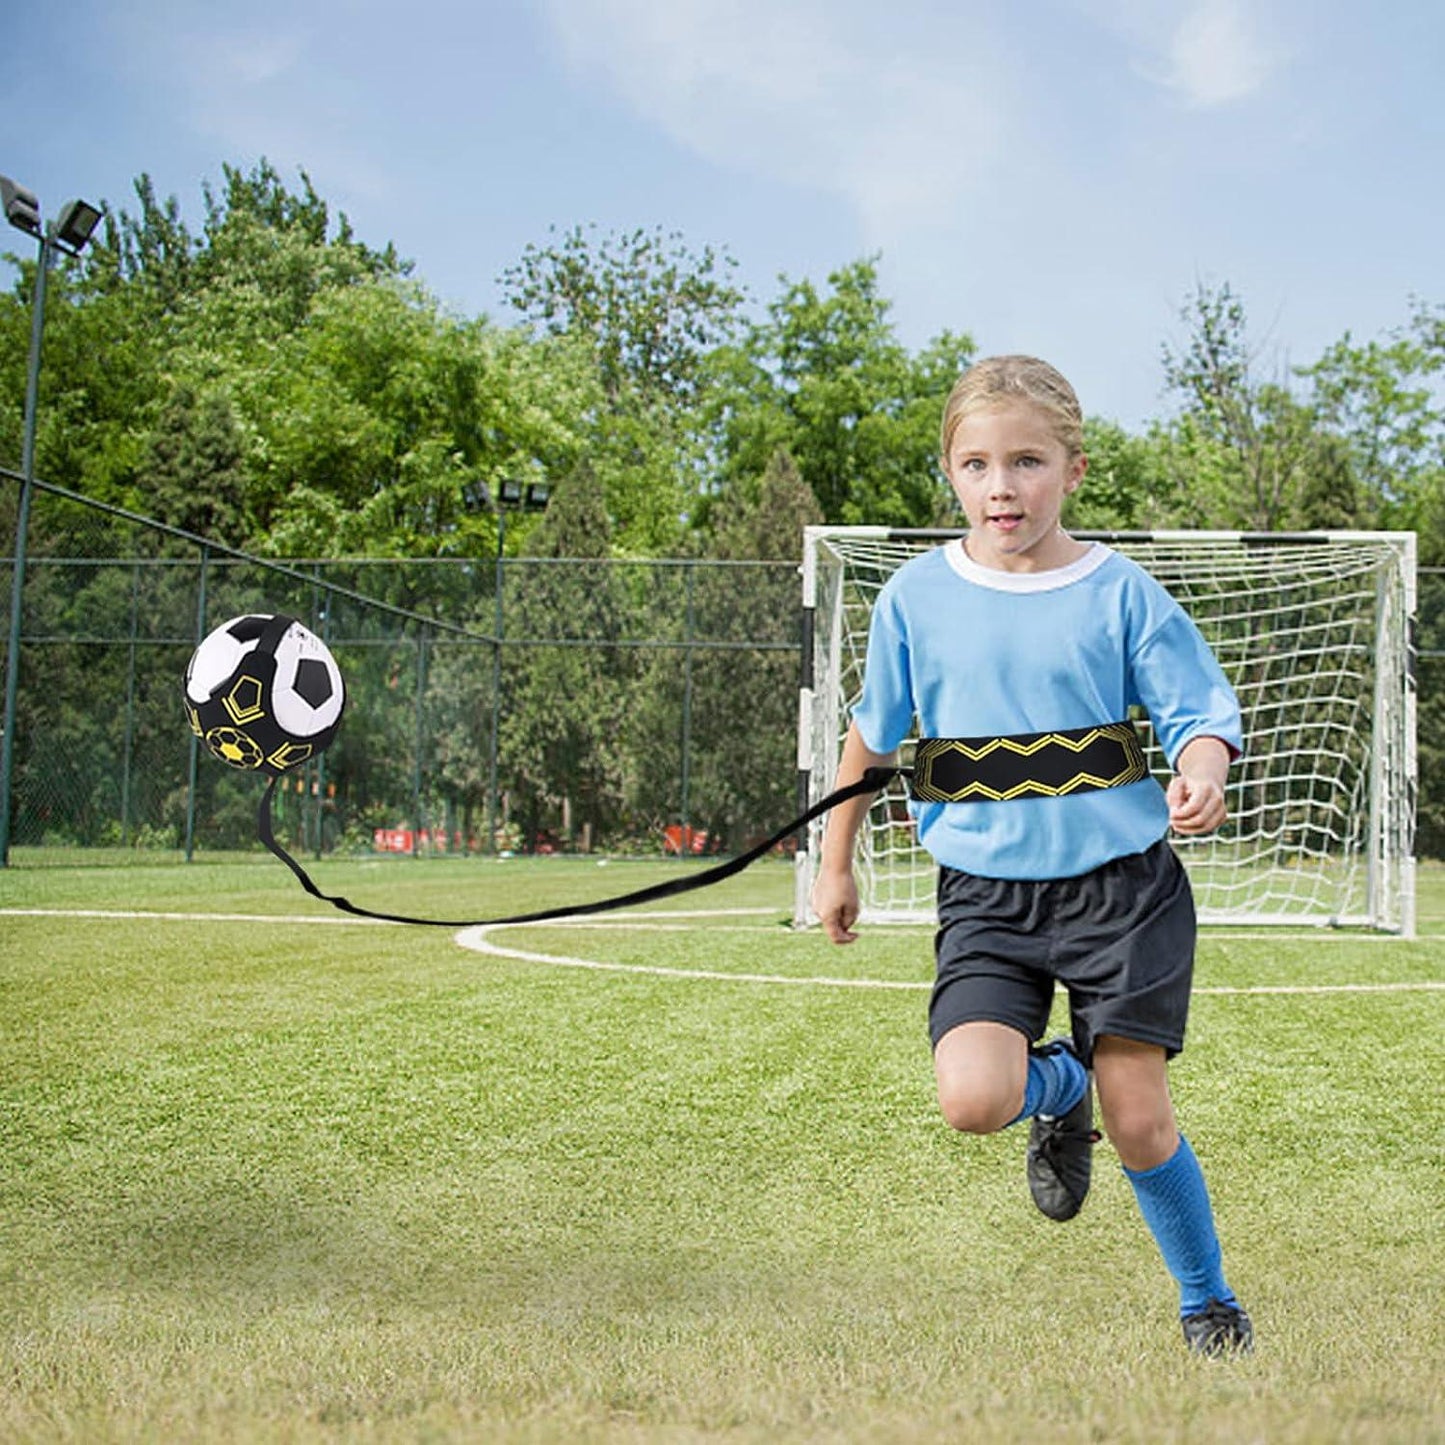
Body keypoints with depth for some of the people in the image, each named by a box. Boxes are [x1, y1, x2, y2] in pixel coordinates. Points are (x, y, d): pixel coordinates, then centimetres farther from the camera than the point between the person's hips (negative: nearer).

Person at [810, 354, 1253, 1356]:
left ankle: (1210, 1305, 28)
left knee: (1138, 1119, 1)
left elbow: (1202, 714, -5)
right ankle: (1061, 1093, 19)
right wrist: (836, 862, 17)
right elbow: (872, 736, 12)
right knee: (974, 1101, -19)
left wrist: (1201, 775, -28)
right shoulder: (917, 596, 1)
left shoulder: (1120, 592, -4)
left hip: (1121, 885, -1)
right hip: (987, 896, 1)